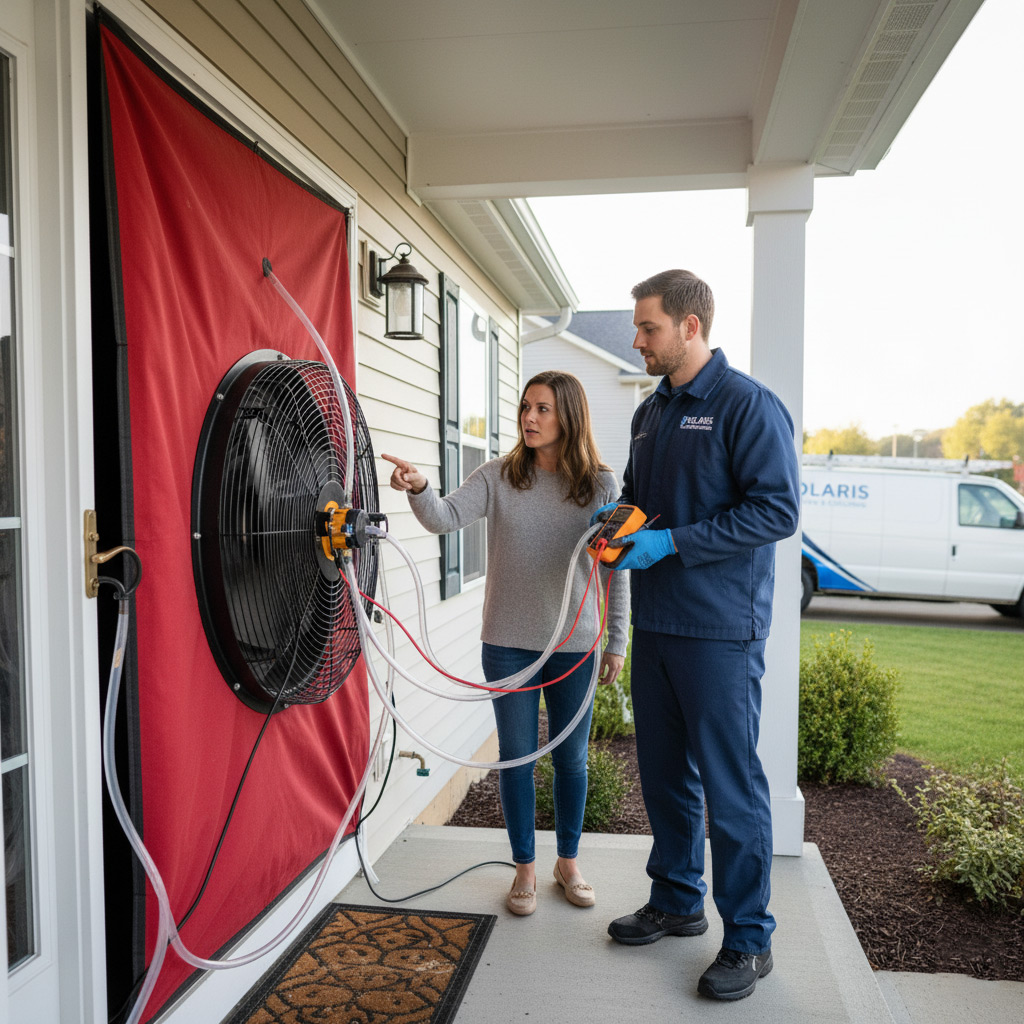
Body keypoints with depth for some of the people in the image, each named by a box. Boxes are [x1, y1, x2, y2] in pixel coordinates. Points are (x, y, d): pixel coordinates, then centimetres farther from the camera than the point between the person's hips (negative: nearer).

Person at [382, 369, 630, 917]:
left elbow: (615, 569, 1)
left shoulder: (600, 485, -3)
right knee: (516, 757, 10)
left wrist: (616, 643, 1)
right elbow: (446, 517, -16)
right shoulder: (498, 477, -2)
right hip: (508, 645, 0)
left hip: (574, 645, 0)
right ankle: (525, 868, 30)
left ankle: (567, 862, 36)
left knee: (571, 758, 13)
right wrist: (419, 488, -37)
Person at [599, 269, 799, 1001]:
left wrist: (672, 543, -20)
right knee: (664, 773, 16)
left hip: (720, 631, -8)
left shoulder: (748, 405, -10)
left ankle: (749, 940, 18)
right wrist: (617, 516, 3)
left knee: (730, 786, 1)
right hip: (655, 624, 8)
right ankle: (677, 903, 34)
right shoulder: (651, 412, 14)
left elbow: (779, 510, -17)